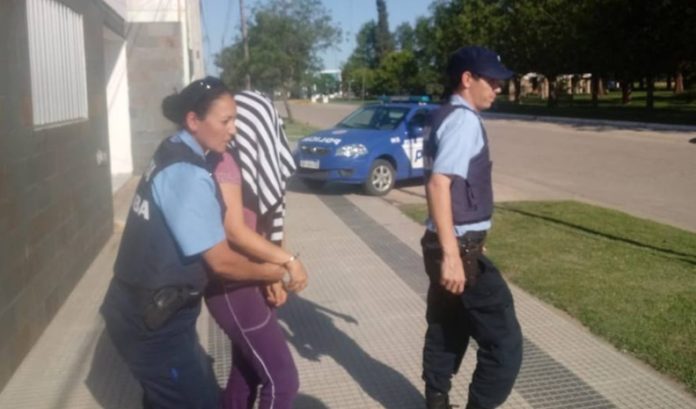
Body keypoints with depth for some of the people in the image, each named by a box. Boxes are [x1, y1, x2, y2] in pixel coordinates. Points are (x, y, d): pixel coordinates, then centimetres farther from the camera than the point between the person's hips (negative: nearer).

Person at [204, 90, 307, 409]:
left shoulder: (244, 163, 10)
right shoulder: (226, 163, -18)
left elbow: (257, 227, 8)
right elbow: (235, 232, -24)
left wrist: (271, 276, 2)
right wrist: (288, 260, -18)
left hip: (247, 283, 9)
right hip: (232, 288, -9)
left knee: (247, 370, 20)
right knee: (281, 378, -5)